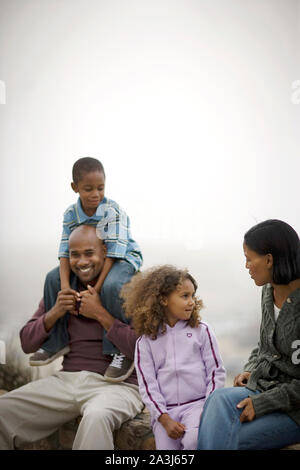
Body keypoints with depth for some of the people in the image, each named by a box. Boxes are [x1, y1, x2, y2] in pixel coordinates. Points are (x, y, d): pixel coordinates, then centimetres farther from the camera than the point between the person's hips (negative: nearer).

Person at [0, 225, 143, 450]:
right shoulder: (60, 288, 12)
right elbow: (27, 344, 12)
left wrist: (101, 314, -16)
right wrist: (55, 312, -6)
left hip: (117, 384, -5)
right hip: (66, 379, 5)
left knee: (96, 417, -38)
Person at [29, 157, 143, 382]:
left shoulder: (114, 211, -24)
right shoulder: (71, 214, -8)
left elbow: (113, 253, -27)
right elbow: (66, 252, -10)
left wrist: (97, 288, -32)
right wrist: (65, 287, -24)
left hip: (124, 258, -6)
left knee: (111, 285, -38)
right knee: (53, 278, -8)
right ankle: (57, 342, 5)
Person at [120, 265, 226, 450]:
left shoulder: (201, 330, 6)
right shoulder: (146, 341, 4)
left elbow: (216, 372, 6)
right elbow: (147, 384, 1)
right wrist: (165, 419, -9)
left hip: (197, 404, -1)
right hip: (164, 410, 1)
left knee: (195, 441, -27)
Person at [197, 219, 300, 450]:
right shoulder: (270, 291, 5)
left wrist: (262, 403, -18)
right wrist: (251, 370, 5)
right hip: (263, 386, 7)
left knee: (222, 440, -21)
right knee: (219, 400, -23)